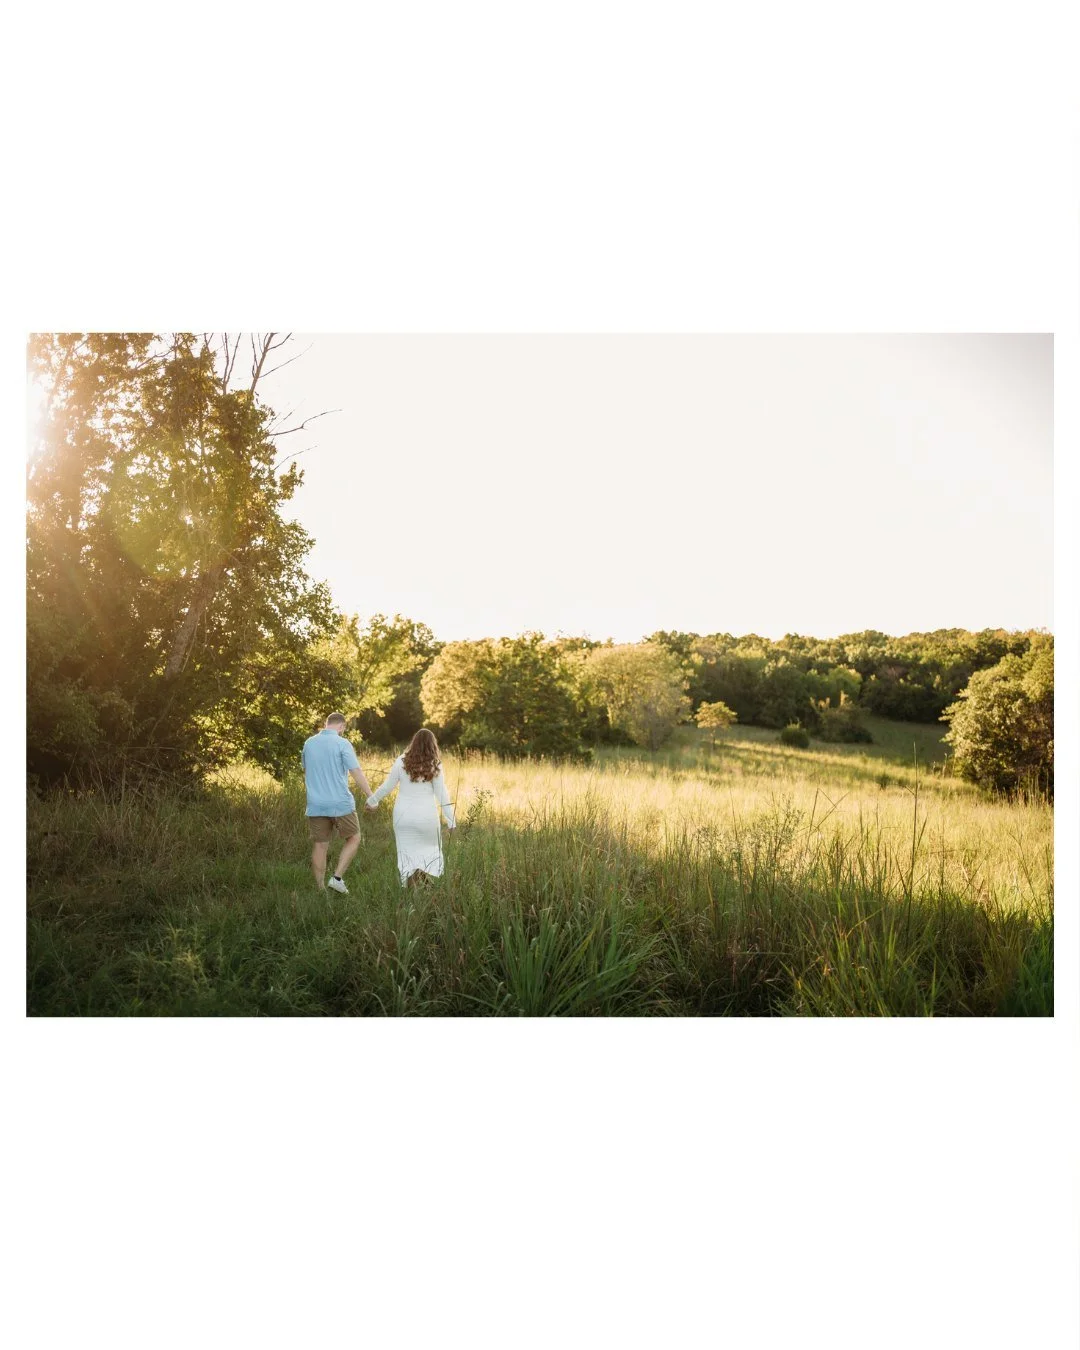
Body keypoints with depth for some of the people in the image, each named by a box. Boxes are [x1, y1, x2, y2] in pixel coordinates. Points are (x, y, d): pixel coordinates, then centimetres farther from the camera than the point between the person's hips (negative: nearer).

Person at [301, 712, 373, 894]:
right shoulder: (342, 744, -9)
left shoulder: (309, 743, 9)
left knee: (320, 846, 9)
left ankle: (321, 890, 10)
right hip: (341, 804, -5)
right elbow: (357, 773, -14)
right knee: (353, 839, 13)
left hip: (316, 805, 5)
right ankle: (337, 877, 1)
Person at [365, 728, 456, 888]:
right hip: (426, 816, -1)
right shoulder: (435, 765, -6)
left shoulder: (401, 761, -2)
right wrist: (451, 820, -2)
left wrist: (372, 800, 19)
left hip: (403, 816, 1)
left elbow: (387, 786, 3)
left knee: (407, 854, 10)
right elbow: (442, 795, -7)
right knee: (431, 849, 16)